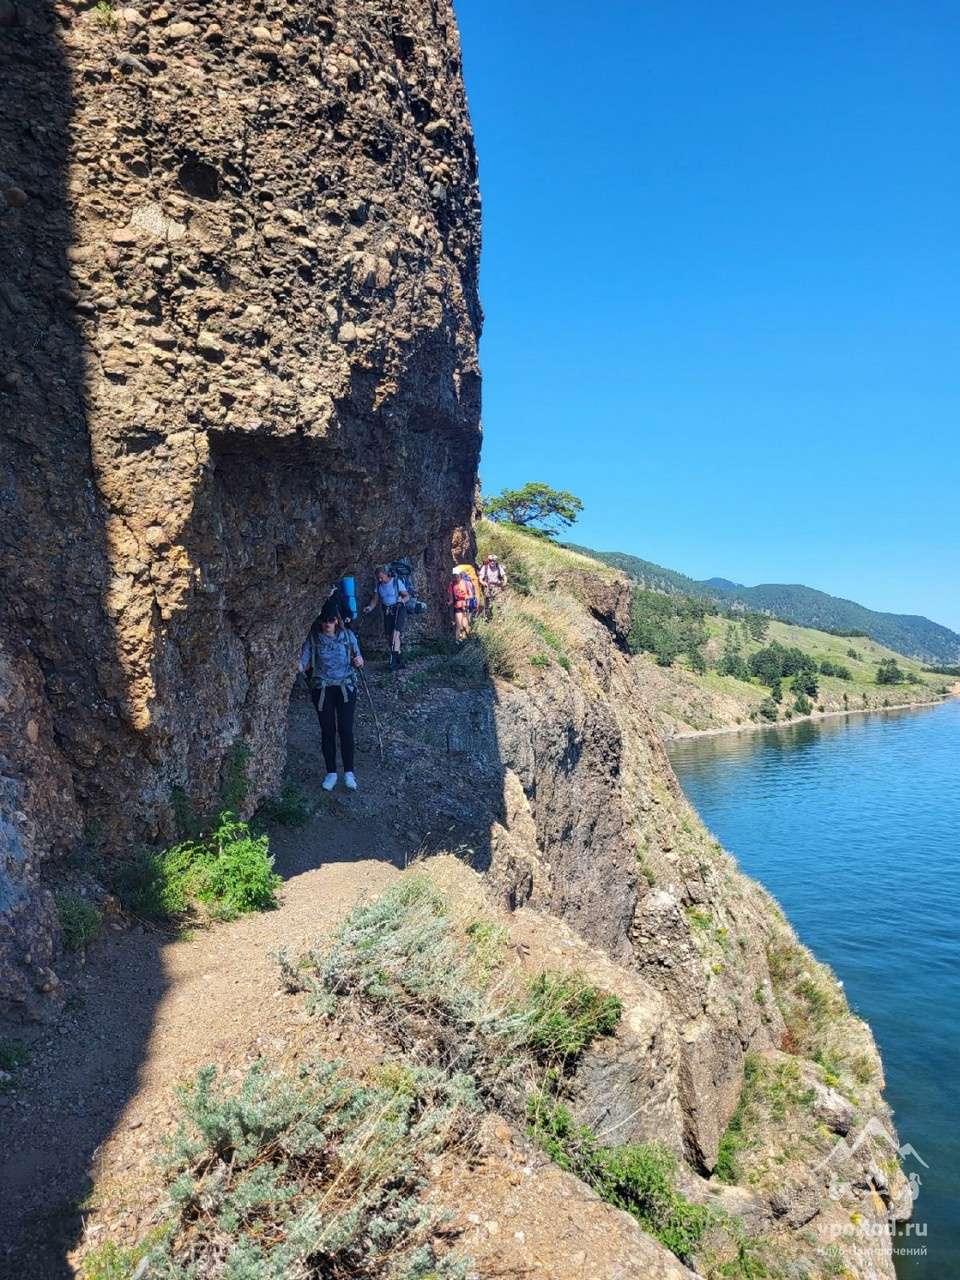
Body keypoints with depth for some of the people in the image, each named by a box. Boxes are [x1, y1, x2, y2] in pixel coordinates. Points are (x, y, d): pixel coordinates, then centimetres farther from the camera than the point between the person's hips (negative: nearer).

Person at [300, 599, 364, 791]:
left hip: (346, 687, 0)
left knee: (346, 730, -2)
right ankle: (331, 773, 20)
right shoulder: (313, 638, -4)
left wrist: (359, 662, -16)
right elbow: (304, 663, -10)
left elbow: (358, 660, 6)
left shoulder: (348, 635, -2)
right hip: (322, 689, 0)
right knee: (327, 731, 6)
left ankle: (349, 773, 12)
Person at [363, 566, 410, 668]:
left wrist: (402, 600, -30)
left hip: (399, 609, -6)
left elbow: (407, 596, -9)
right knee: (389, 636, 4)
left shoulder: (397, 582, -8)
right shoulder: (378, 585, 6)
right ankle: (399, 659, 15)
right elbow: (375, 599, 4)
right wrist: (369, 607, -15)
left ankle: (393, 658, -26)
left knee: (396, 633, -20)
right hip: (387, 612, 6)